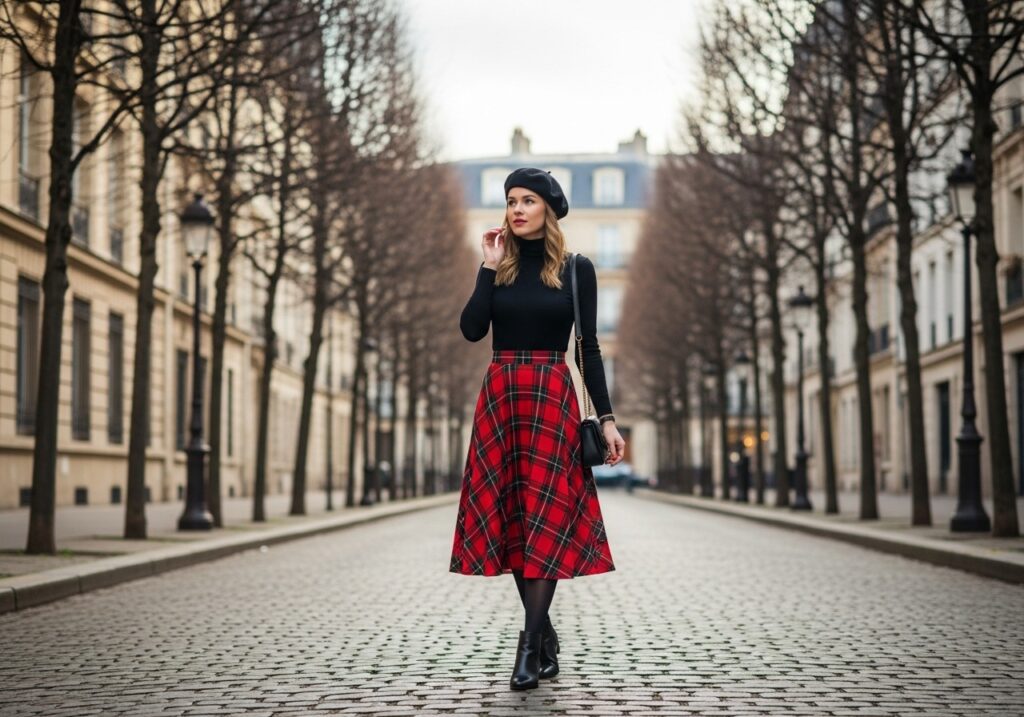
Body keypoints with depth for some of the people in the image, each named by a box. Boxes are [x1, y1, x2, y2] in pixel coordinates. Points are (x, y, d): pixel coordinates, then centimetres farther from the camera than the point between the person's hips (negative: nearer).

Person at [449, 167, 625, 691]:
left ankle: (532, 643, -8)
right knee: (510, 515, 3)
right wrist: (490, 265, -6)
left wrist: (607, 418, -2)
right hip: (499, 397, 3)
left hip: (553, 398, -3)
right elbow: (471, 329, -5)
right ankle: (544, 633, 15)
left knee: (546, 515, -8)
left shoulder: (576, 269, 3)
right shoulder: (497, 266, 9)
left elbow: (588, 347, 2)